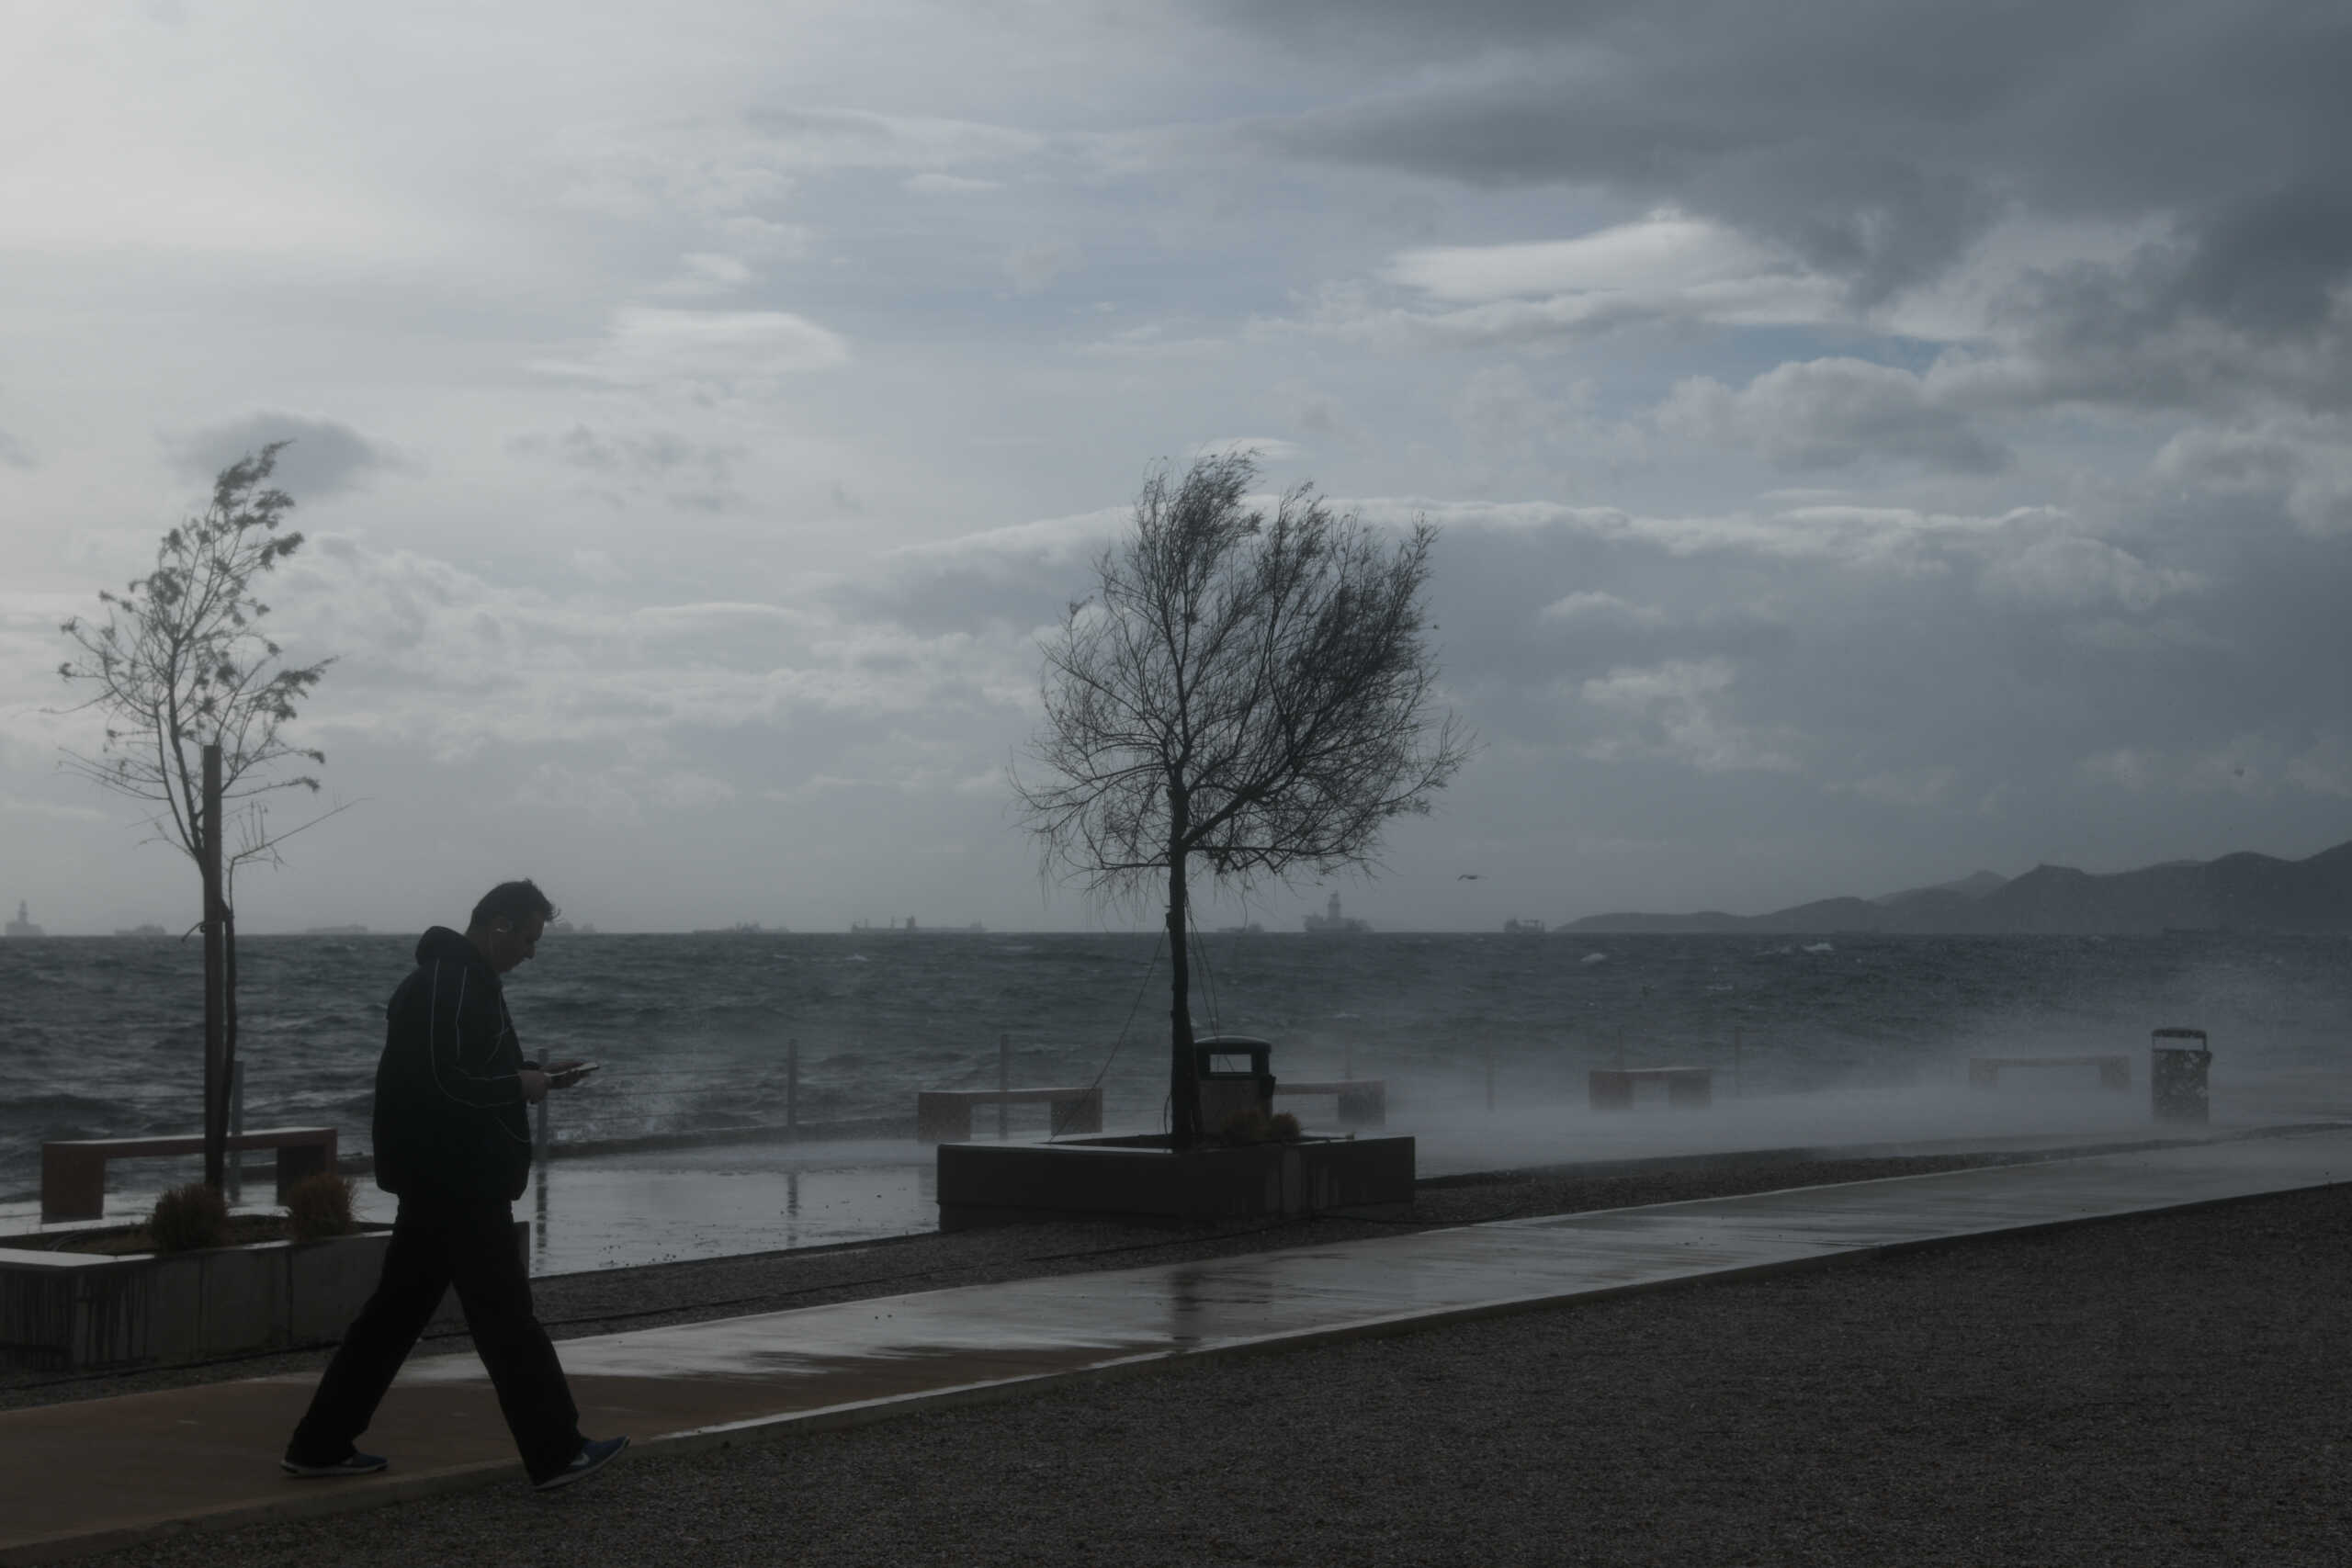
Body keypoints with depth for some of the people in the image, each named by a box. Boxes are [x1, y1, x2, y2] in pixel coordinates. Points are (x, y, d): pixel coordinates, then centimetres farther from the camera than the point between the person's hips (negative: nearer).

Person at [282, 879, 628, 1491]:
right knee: (505, 1316, -3)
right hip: (457, 1183, -11)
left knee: (396, 1309, 13)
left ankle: (321, 1445, 16)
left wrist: (535, 1073, 15)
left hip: (436, 1183, 11)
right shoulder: (451, 986, -18)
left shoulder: (456, 977, 16)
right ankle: (556, 1453, 3)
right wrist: (521, 1084, -14)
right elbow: (444, 1082, -26)